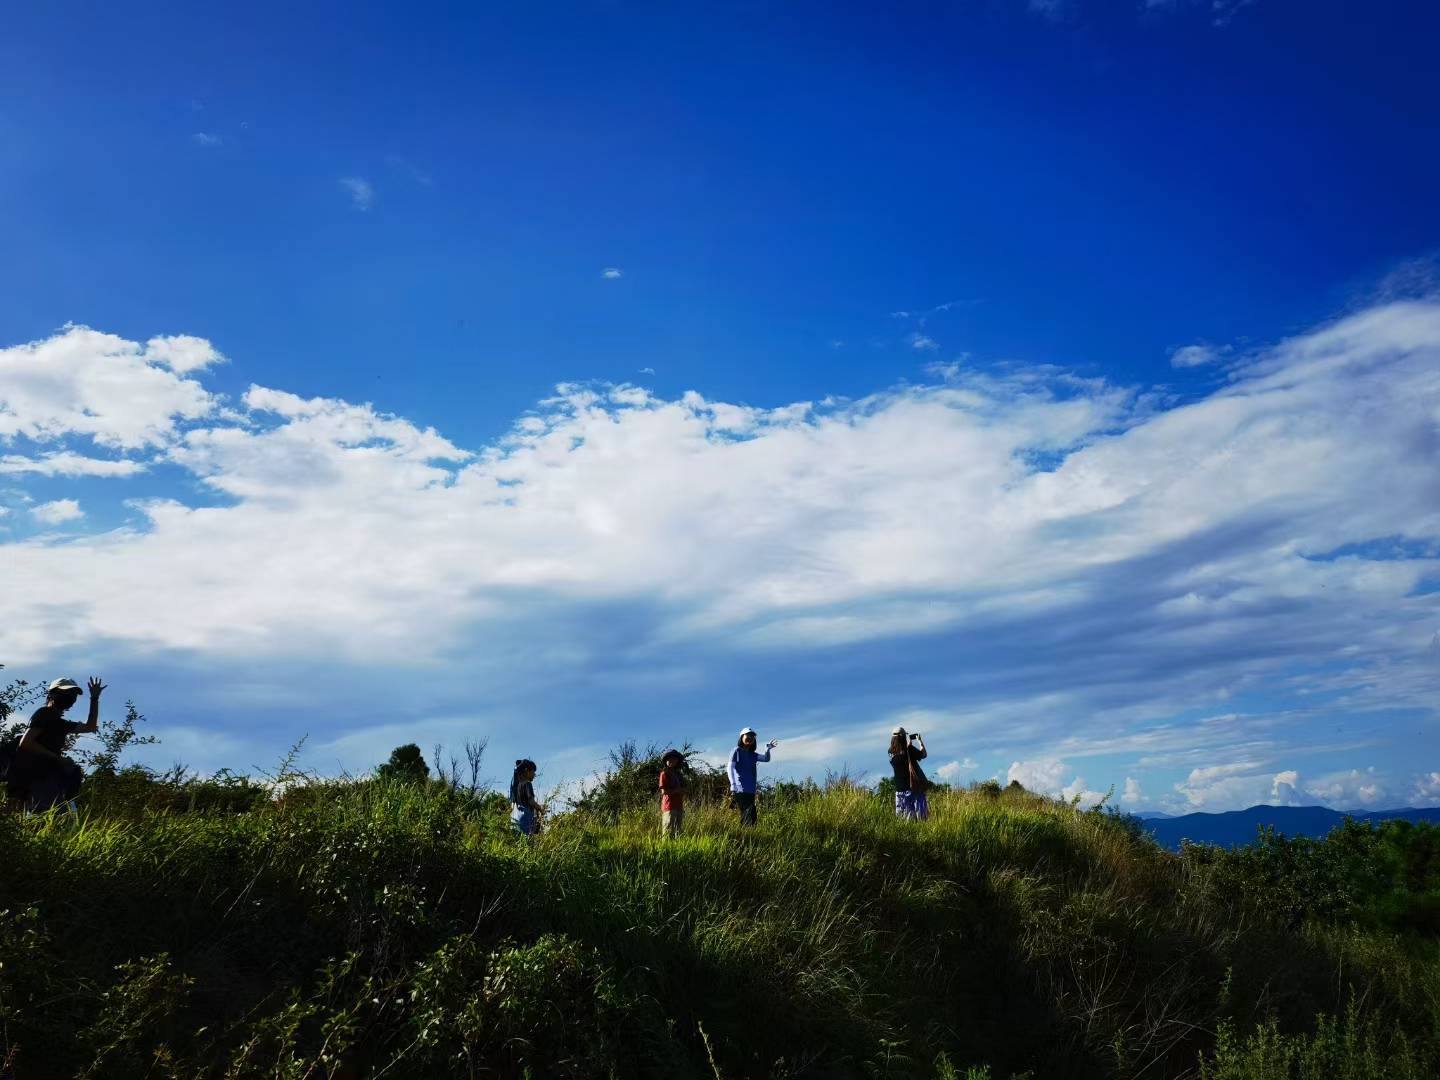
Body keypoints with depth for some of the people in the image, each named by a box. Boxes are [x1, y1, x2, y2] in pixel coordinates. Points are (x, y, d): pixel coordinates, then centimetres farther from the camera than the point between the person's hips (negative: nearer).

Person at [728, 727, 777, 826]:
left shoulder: (753, 755, 19)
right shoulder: (736, 751, 1)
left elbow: (766, 758, 10)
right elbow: (730, 768, -6)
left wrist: (768, 749, -9)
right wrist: (733, 785, -18)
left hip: (751, 790, 7)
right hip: (740, 789, -7)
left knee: (745, 815, 5)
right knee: (750, 815, -18)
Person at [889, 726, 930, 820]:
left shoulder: (891, 753, 0)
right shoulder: (909, 750, -15)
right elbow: (923, 754, 1)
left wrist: (909, 743, 25)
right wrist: (920, 741, 13)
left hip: (900, 787, 4)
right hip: (913, 785, -4)